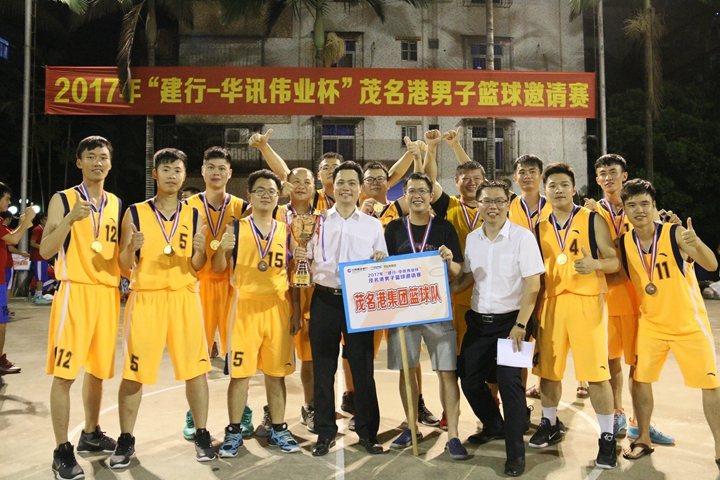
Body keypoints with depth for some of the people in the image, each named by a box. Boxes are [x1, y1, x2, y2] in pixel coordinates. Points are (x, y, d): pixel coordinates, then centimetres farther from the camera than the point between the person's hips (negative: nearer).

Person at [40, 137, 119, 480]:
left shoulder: (117, 204, 13)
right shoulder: (62, 200, -1)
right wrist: (70, 219, -23)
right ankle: (62, 451, 5)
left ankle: (91, 434, 29)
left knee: (98, 369, 13)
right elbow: (46, 251, -10)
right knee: (65, 372, -5)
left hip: (108, 293, 5)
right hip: (75, 291, -5)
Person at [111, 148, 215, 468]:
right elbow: (124, 267, 1)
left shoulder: (193, 216, 6)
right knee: (134, 371, 4)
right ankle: (126, 441, 20)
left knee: (195, 368, 2)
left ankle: (201, 435, 16)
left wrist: (200, 250, -15)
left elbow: (197, 267, 7)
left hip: (184, 298, 1)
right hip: (145, 298, -1)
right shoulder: (135, 213, 1)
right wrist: (132, 248, -20)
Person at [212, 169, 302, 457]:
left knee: (276, 373, 8)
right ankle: (234, 432, 17)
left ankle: (278, 429, 21)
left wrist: (297, 311, 5)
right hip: (245, 306, -2)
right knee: (240, 372, 2)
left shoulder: (286, 231, 10)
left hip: (278, 307, 2)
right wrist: (222, 249, -21)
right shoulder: (235, 228, 3)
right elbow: (218, 268, 0)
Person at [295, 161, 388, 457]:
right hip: (324, 301, 1)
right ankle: (325, 432, 20)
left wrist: (380, 261, -13)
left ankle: (367, 432, 19)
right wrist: (302, 260, -10)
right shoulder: (317, 221, 10)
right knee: (323, 369, 6)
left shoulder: (373, 225, 9)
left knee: (363, 368, 4)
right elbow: (310, 267, 11)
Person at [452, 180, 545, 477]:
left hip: (509, 321, -5)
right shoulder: (472, 239, 5)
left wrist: (520, 325, -17)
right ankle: (494, 426, 38)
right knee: (470, 380, 11)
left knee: (510, 382, -7)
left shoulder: (522, 237, -10)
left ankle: (515, 452, 11)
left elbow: (533, 285, -13)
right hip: (478, 320, 6)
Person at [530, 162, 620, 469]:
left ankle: (607, 438, 10)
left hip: (585, 301, -3)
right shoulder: (539, 228, 12)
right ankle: (550, 424, 30)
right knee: (547, 370, 9)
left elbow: (614, 262, 0)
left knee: (596, 372, -5)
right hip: (550, 303, 4)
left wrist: (596, 264, -21)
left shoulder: (592, 220, 2)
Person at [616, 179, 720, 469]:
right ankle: (644, 439, 22)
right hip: (651, 323, 4)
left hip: (689, 322, -3)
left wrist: (696, 243, -48)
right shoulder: (623, 243, -6)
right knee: (640, 379, 5)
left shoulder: (676, 234, -19)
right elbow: (620, 278, 2)